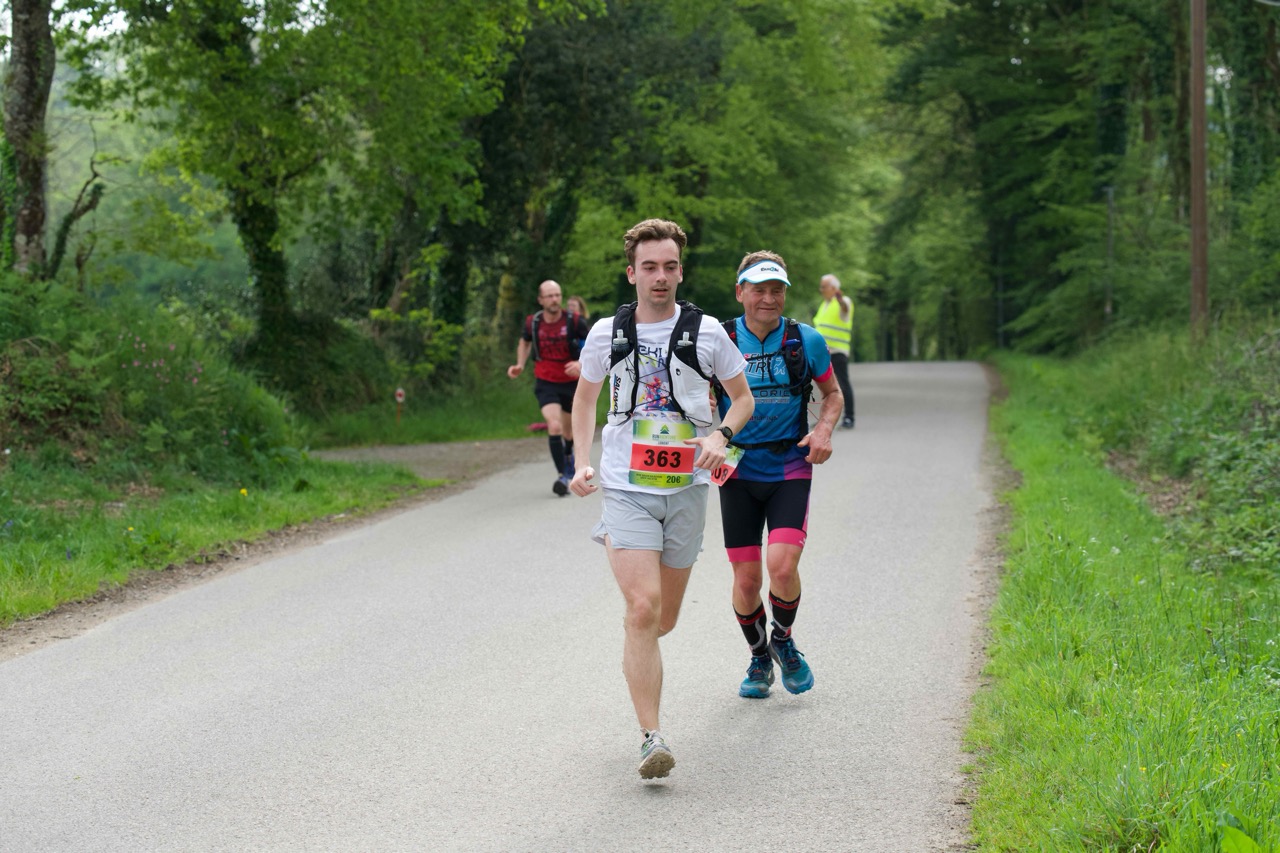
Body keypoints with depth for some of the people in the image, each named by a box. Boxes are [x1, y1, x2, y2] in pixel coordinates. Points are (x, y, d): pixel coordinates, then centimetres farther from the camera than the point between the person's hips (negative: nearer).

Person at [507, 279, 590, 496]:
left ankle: (568, 456, 52)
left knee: (568, 431, 17)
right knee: (554, 426, -22)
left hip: (571, 382, 1)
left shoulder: (574, 321, -14)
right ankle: (562, 476, -16)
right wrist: (520, 364, 1)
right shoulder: (532, 323, -8)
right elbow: (525, 342, 15)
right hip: (545, 383, -1)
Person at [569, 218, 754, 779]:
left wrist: (720, 435, -9)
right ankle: (651, 738, -15)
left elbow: (743, 399, 12)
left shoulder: (706, 332, 1)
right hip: (626, 488, -2)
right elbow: (585, 397, 19)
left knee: (663, 619, 10)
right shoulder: (607, 333, 3)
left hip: (686, 489, 2)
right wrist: (582, 464, 6)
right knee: (643, 607, -18)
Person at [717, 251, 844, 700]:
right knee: (746, 579, 1)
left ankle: (783, 641, 12)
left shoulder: (805, 341, -4)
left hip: (790, 469, -1)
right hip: (738, 471, 1)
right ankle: (759, 657, 27)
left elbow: (833, 393, 11)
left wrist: (823, 430, -9)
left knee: (782, 566, -18)